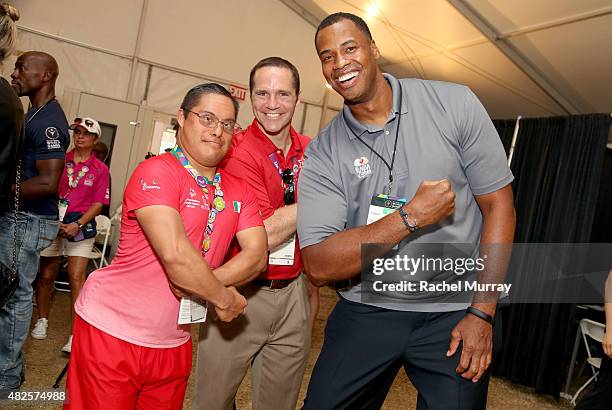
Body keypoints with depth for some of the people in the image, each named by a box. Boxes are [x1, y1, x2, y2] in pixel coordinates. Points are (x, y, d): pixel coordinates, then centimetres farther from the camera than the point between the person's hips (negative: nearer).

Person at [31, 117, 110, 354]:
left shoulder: (100, 169, 1)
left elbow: (98, 204, -2)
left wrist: (77, 225, -14)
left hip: (80, 225, -2)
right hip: (53, 222, 2)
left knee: (76, 277, -9)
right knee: (46, 275, 11)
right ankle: (42, 320, 33)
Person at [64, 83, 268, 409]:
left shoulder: (238, 191, 5)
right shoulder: (157, 171, -16)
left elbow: (257, 255, -6)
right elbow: (175, 256, -27)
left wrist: (203, 284, -21)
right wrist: (223, 298, -15)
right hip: (112, 332, -6)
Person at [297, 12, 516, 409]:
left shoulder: (454, 104, -7)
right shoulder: (321, 153, -7)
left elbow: (498, 205, -4)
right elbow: (319, 265, -14)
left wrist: (483, 312, -8)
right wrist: (411, 217, -23)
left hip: (456, 312, 0)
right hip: (367, 312, 1)